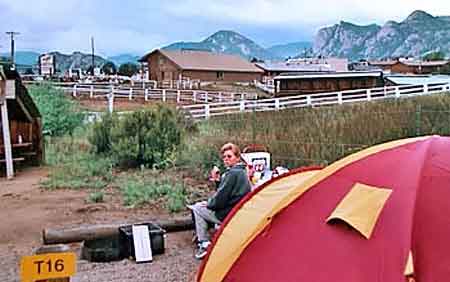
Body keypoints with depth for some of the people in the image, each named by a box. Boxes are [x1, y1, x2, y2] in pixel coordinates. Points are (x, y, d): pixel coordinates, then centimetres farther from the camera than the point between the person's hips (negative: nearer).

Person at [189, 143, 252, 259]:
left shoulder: (232, 173, -20)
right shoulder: (242, 171, 11)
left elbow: (220, 199, -21)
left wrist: (208, 204, -2)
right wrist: (218, 180, 1)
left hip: (227, 215, -10)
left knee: (197, 208, 1)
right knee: (201, 205, 20)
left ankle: (204, 244, 1)